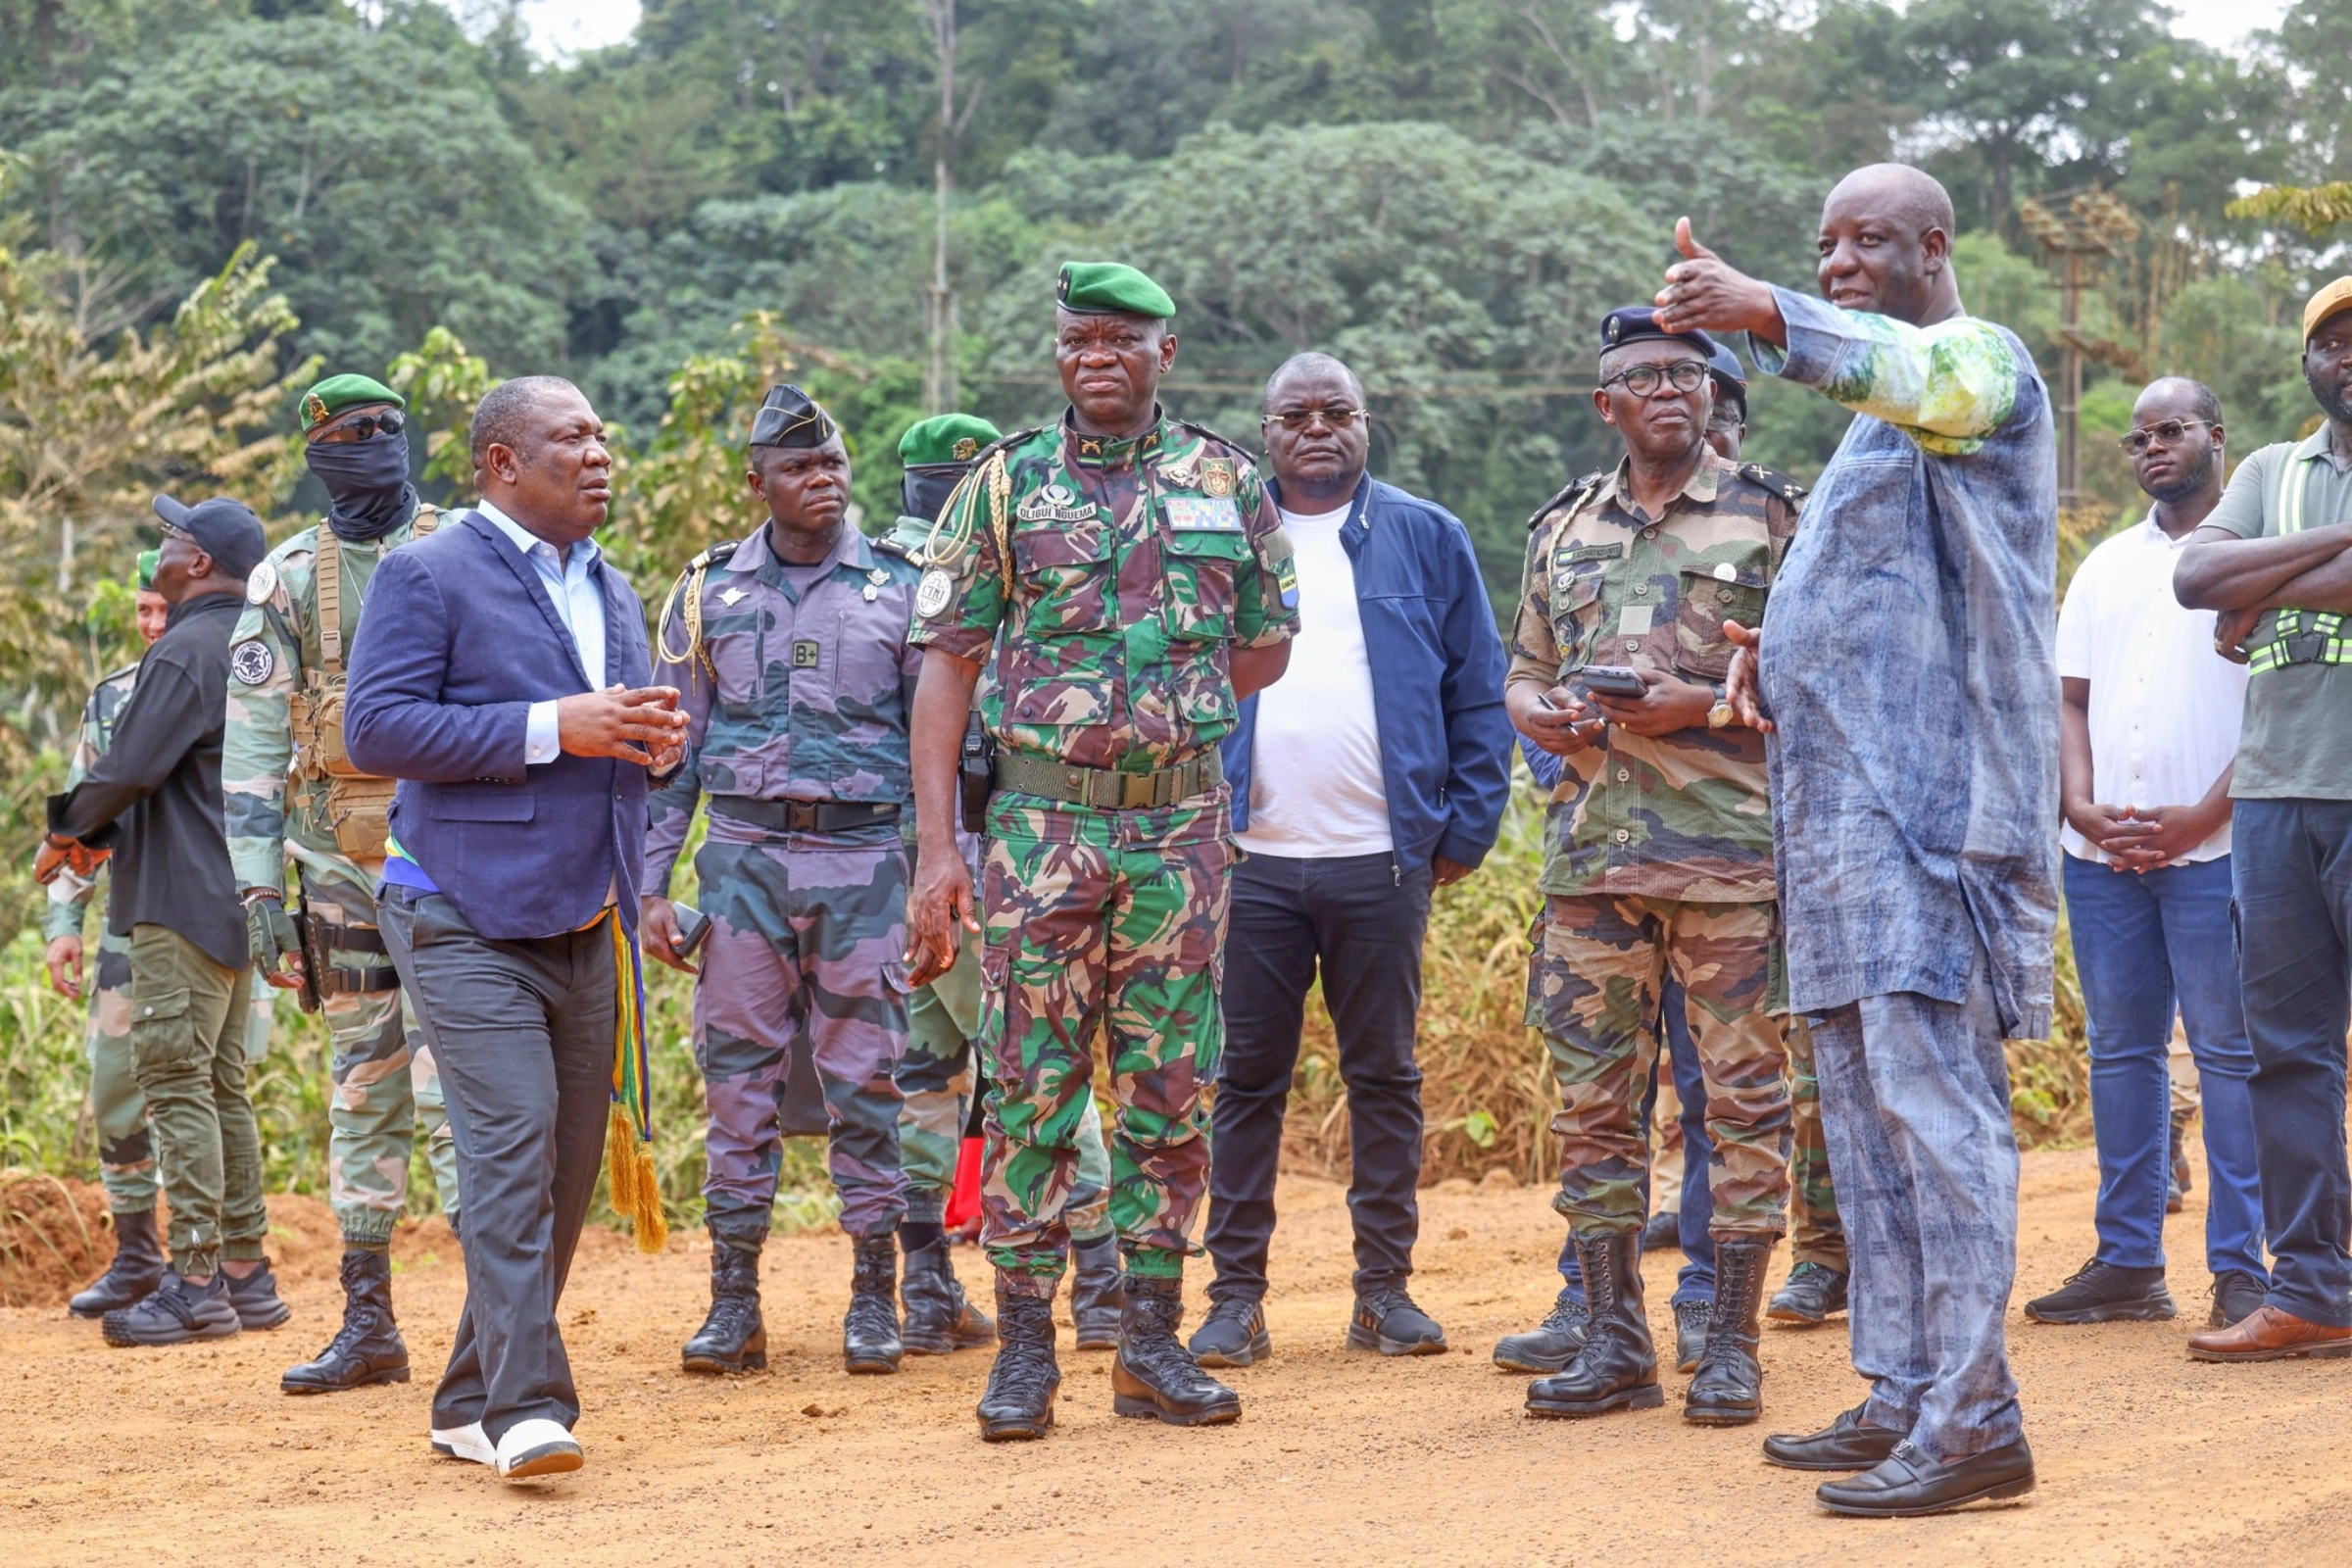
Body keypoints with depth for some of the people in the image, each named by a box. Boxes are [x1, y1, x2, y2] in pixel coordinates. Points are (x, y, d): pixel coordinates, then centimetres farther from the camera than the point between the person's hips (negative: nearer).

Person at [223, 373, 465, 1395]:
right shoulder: (288, 579, 7)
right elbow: (252, 739, 4)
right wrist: (259, 886, -4)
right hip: (340, 858, 3)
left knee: (448, 1077, -13)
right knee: (362, 1088, 8)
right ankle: (369, 1321, 14)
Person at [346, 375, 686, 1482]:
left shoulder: (612, 592, 20)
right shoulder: (427, 576, -4)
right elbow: (374, 730, -14)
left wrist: (654, 738, 4)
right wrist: (550, 729, -19)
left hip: (587, 926, 8)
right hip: (468, 920, -8)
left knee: (569, 1171, 7)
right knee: (509, 1148, -17)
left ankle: (470, 1405, 18)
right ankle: (525, 1409, -17)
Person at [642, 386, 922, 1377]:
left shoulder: (897, 588, 6)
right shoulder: (709, 591, 8)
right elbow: (672, 746, 9)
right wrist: (652, 882, 3)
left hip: (863, 858, -1)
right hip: (743, 857, 1)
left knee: (865, 1082, 1)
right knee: (737, 1076, 2)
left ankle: (873, 1296, 10)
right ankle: (733, 1302, 9)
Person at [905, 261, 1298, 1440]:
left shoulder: (1227, 482, 6)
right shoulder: (1005, 484, 1)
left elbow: (1264, 648, 16)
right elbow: (949, 664, -1)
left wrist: (1166, 724, 7)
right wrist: (937, 848, -8)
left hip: (1182, 827, 2)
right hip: (1040, 826, -2)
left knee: (1171, 1092, 5)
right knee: (1031, 1089, -1)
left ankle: (1152, 1342, 13)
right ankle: (1025, 1347, 7)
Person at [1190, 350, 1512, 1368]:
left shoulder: (1425, 540, 8)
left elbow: (1479, 691, 6)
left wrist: (1469, 824, -1)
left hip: (1384, 857, 0)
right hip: (1250, 857, 0)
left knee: (1385, 1075, 6)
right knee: (1248, 1078, 2)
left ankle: (1385, 1291, 12)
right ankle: (1235, 1295, 7)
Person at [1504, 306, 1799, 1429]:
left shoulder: (1767, 517, 3)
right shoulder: (1563, 531, 16)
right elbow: (1523, 673, 22)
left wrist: (1704, 705, -13)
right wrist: (1541, 713, -1)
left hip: (1730, 848, -4)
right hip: (1593, 852, 4)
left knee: (1742, 1097, -2)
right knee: (1592, 1096, 4)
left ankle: (1731, 1345, 5)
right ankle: (1614, 1343, 12)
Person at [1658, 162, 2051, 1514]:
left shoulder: (1982, 360, -5)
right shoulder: (1882, 403, 25)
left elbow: (1925, 380, -32)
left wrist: (1770, 316, -49)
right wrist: (1776, 666, 10)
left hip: (1937, 793, -10)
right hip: (1852, 797, 10)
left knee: (1931, 1094, -14)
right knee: (1869, 1109, 11)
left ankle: (1975, 1417, -13)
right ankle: (1903, 1398, 17)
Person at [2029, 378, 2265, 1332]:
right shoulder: (2106, 566, 19)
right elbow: (2069, 700, 16)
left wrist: (2200, 817, -13)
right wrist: (2082, 807, -2)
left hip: (2211, 847, -5)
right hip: (2103, 850, 5)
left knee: (2230, 1051, -5)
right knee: (2120, 1049, 7)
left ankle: (2239, 1268, -3)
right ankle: (2128, 1263, 11)